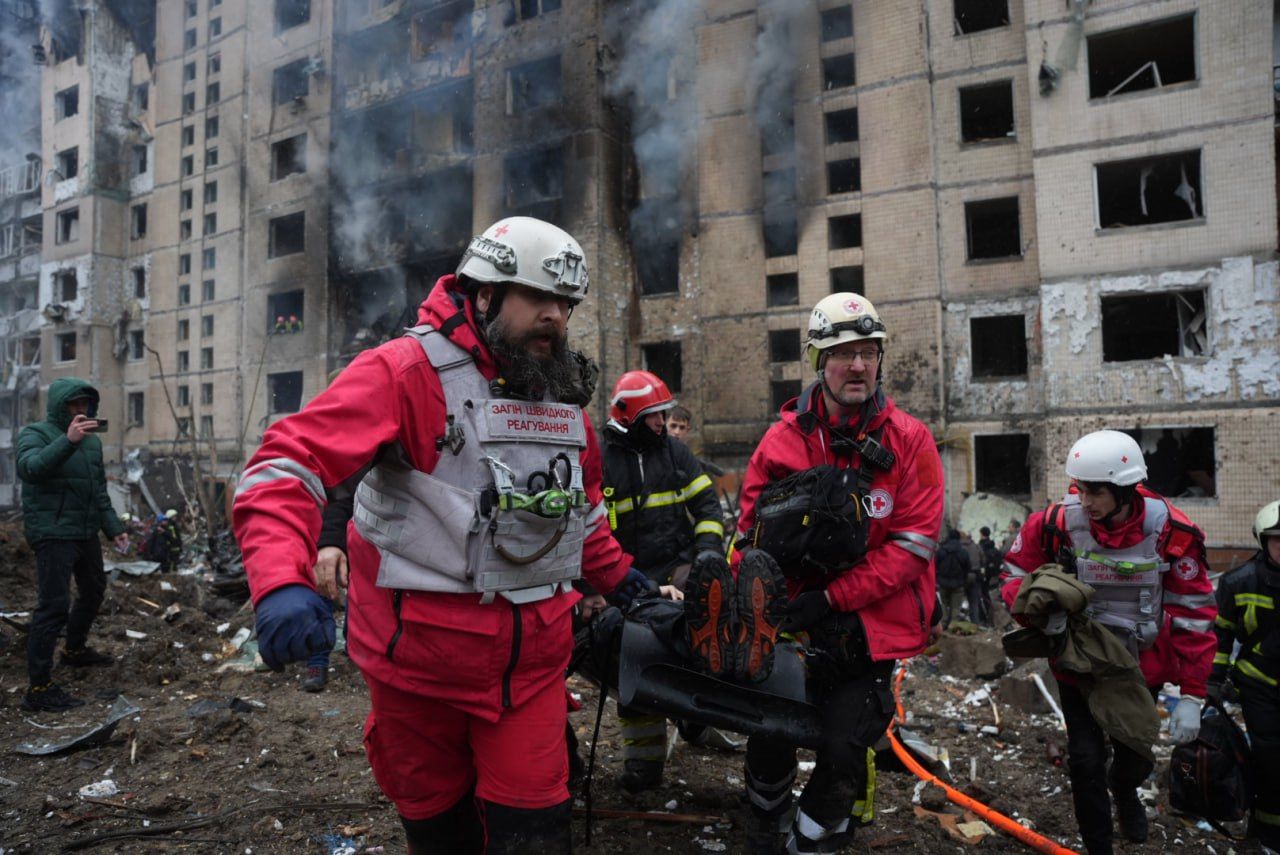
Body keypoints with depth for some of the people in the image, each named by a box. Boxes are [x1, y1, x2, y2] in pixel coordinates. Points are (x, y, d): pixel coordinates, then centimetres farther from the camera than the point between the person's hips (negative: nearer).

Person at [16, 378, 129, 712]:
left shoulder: (92, 440, 12)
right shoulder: (35, 434, -8)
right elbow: (30, 467, -31)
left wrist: (114, 528, 14)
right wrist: (67, 441, -44)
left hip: (86, 532, 8)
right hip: (53, 534, -8)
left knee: (93, 591, 21)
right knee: (54, 604, -13)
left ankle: (76, 649, 44)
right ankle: (39, 687, -9)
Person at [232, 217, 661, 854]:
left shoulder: (563, 393, 10)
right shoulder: (407, 371, -12)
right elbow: (286, 465, -21)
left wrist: (614, 571, 26)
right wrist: (282, 582, -35)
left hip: (533, 655, 5)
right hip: (420, 650, -4)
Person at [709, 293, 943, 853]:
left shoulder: (909, 441, -7)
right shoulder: (783, 439, -3)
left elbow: (912, 544, -12)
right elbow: (751, 532, 2)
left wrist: (830, 598, -20)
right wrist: (739, 614, -11)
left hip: (871, 626, -1)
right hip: (791, 622, 2)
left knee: (843, 750, -4)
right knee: (768, 738, 9)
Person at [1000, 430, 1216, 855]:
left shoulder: (1171, 532, -19)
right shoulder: (1057, 523, -20)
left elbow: (1193, 614, -10)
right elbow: (1015, 573, -4)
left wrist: (1192, 696, -9)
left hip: (1141, 668, 1)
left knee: (1135, 758, 17)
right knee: (1086, 761, -1)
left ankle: (1124, 789, 54)